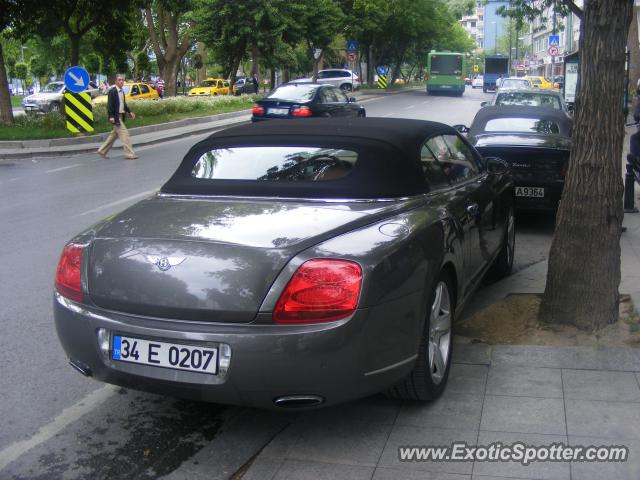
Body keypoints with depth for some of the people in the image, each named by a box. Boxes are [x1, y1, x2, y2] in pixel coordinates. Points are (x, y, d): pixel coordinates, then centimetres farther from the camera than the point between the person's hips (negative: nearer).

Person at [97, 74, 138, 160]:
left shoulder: (122, 91, 14)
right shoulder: (112, 91, -12)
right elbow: (109, 105, -16)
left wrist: (129, 112, 13)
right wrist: (111, 116, -22)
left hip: (121, 116, 9)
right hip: (115, 117, -9)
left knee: (114, 135, 16)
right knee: (124, 134, -11)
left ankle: (102, 151, 26)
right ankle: (129, 154, -8)